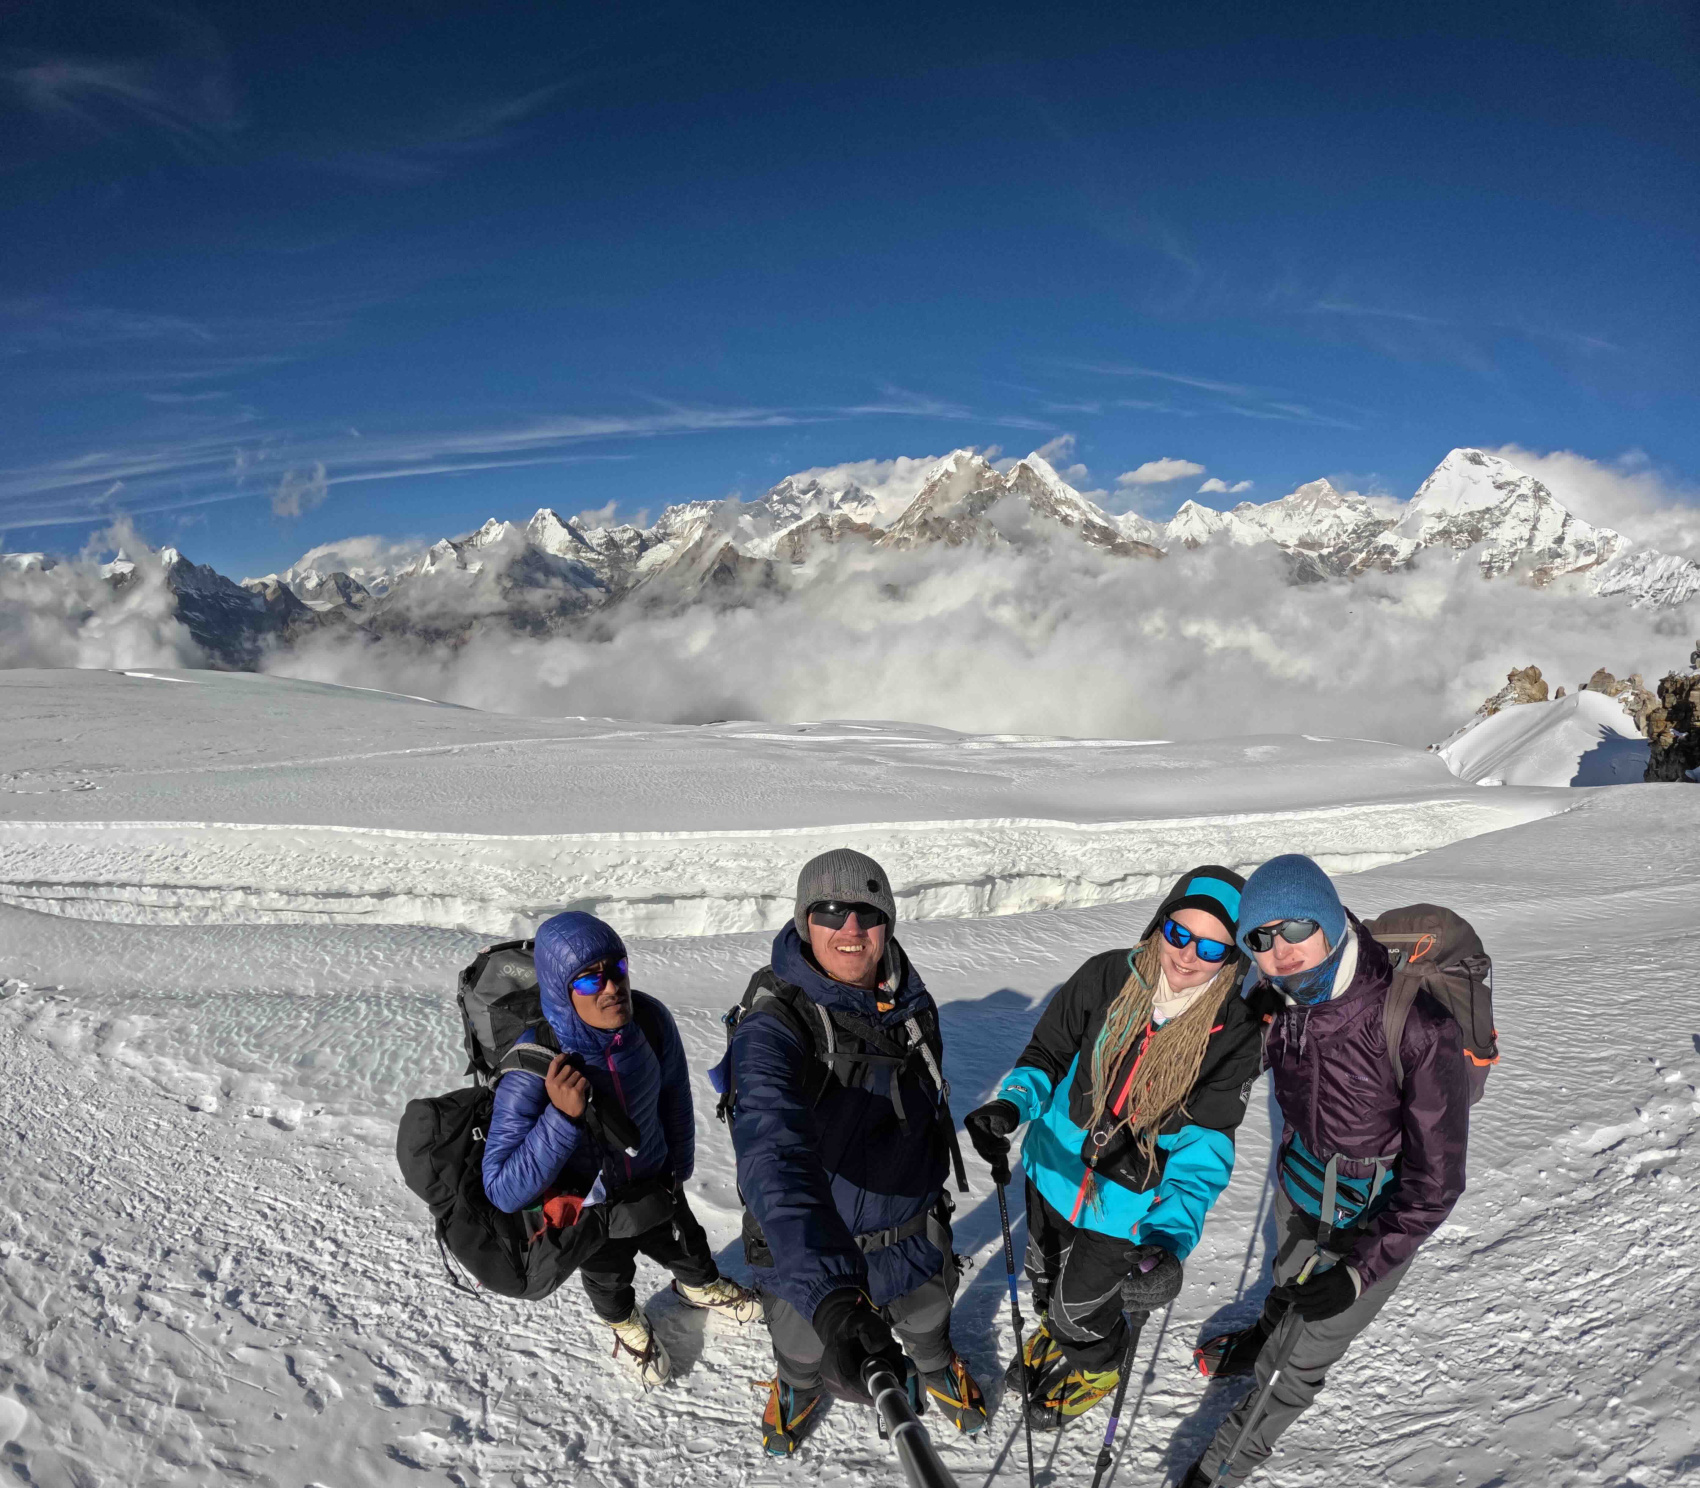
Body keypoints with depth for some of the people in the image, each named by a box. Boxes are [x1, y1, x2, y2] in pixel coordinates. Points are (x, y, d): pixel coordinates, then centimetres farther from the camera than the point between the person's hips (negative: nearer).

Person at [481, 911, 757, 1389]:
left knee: (686, 1246, 30)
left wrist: (679, 1165, 8)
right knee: (607, 1275, 28)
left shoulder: (650, 1019, -28)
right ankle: (625, 1322, 63)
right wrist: (563, 1117, -49)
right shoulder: (534, 1066, -38)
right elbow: (504, 1192, -36)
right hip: (588, 1209, -3)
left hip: (655, 1184, 3)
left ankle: (701, 1286, 65)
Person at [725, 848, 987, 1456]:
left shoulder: (911, 1004, -13)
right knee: (805, 1352, 25)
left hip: (912, 1232, 4)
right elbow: (774, 1156, -49)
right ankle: (796, 1387, 60)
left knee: (927, 1325, 30)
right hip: (810, 1245, -3)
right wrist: (829, 1291, -62)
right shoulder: (772, 1026, -33)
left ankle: (937, 1367, 65)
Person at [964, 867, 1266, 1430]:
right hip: (1056, 1169, 3)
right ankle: (1058, 1328, 63)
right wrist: (1010, 1105, -26)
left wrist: (1170, 1240, -36)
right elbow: (1046, 1056, -6)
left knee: (1077, 1308, 17)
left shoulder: (1237, 1032, -22)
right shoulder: (1108, 977, -18)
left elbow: (1206, 1144, -23)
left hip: (1128, 1206, -3)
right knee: (1045, 1283, 27)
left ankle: (1100, 1361, 52)